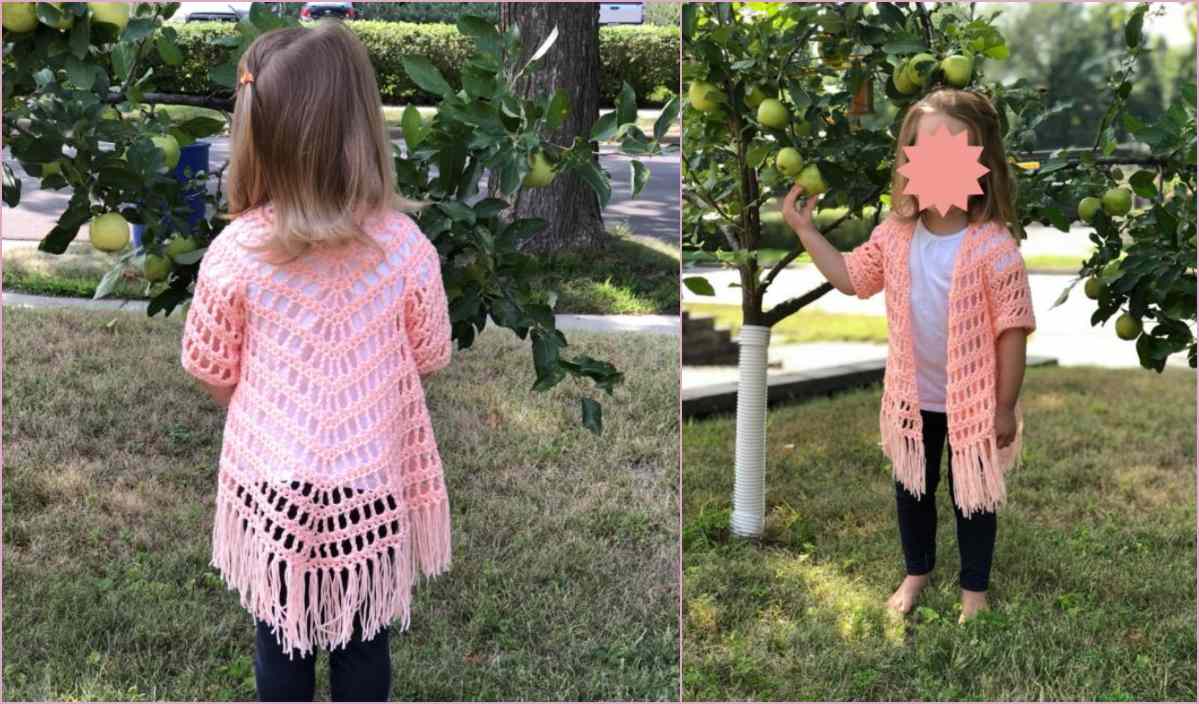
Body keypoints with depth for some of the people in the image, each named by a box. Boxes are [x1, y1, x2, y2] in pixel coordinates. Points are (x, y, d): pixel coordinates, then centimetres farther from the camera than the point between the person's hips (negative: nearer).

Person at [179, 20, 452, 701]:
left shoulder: (235, 252, -17)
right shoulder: (405, 247, -16)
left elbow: (214, 372, -4)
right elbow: (429, 357, -1)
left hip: (273, 482, 0)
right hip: (371, 483, 0)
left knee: (281, 638, 20)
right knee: (364, 641, 19)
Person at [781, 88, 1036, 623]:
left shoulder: (994, 248, -26)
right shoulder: (895, 234, -10)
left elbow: (1012, 332, -19)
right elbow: (852, 278, 7)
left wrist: (1005, 407, -13)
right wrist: (804, 229, 0)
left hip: (972, 401, -4)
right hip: (913, 396, 4)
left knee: (973, 495, 15)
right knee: (912, 487, 22)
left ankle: (974, 586, 38)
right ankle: (917, 569, 47)